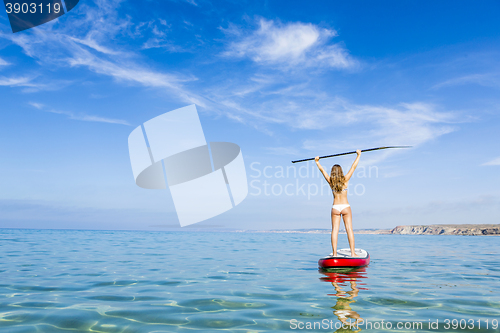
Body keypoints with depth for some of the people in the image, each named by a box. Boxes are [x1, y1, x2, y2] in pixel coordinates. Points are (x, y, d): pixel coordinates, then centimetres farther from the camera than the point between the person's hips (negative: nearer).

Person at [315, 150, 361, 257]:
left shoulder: (330, 181, 0)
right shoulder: (345, 180, -3)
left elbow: (322, 170, 13)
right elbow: (354, 167, 3)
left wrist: (317, 162, 28)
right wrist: (358, 155, 12)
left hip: (335, 208, 1)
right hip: (345, 207, -1)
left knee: (334, 230, 0)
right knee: (349, 230, -2)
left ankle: (334, 253, -2)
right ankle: (353, 253, -4)